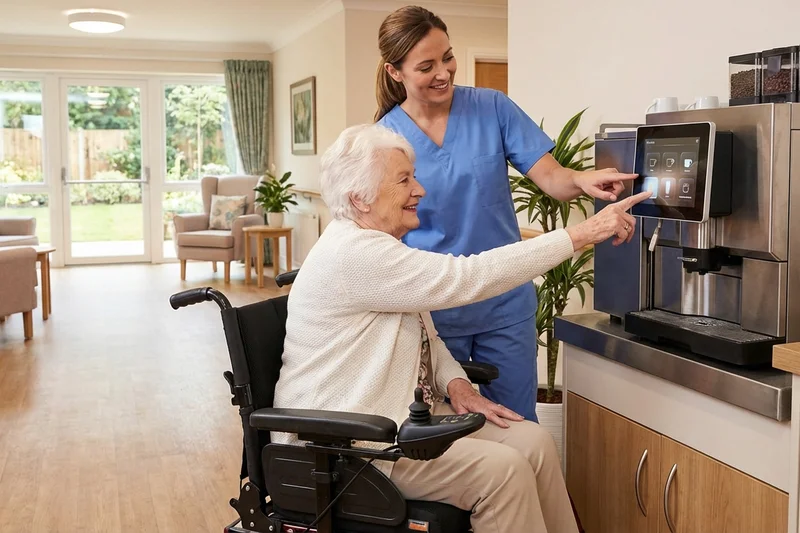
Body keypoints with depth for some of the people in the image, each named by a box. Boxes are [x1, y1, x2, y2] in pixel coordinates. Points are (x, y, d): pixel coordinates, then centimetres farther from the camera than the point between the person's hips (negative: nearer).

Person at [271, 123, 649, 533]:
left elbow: (425, 336, 18)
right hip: (345, 441, -9)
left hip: (407, 410, 9)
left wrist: (457, 385, -3)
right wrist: (582, 233, -24)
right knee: (503, 469, -21)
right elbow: (469, 278, -27)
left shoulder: (377, 245, 12)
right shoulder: (353, 253, -21)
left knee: (533, 442, -6)